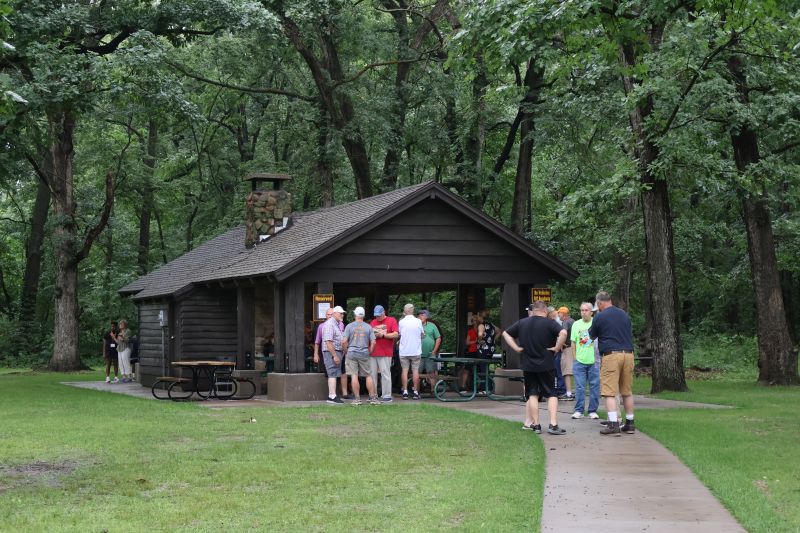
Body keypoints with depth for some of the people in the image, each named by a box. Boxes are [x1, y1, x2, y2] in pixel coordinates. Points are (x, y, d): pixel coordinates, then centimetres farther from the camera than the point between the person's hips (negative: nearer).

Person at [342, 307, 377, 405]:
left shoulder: (349, 326, -2)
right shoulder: (368, 327, 3)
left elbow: (344, 342, -6)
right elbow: (373, 342, 0)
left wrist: (345, 352, 8)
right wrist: (369, 352, 13)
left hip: (352, 353, -1)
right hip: (364, 354, 2)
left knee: (354, 376, -1)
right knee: (368, 376, 8)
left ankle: (357, 398, 0)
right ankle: (373, 397, 7)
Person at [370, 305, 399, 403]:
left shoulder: (391, 320, 3)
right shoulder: (373, 322, 18)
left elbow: (396, 335, -7)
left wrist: (383, 335, -11)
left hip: (385, 353, -5)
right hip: (373, 353, 5)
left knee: (385, 374, -6)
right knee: (372, 374, 5)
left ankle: (387, 396, -3)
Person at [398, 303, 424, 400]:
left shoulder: (401, 322, -5)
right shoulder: (418, 321, -4)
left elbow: (399, 333, 7)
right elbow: (422, 335, 5)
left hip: (404, 351, 0)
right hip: (416, 351, 0)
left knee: (404, 371, 5)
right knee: (415, 371, 5)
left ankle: (405, 392, 1)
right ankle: (415, 392, 3)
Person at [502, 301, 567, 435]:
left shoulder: (522, 323, 6)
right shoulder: (549, 323, -8)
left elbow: (505, 334, 13)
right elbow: (563, 333, -24)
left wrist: (516, 348, 8)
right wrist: (557, 347, -12)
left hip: (528, 365, 3)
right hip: (546, 365, -3)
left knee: (532, 395, 10)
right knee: (551, 394, 3)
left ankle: (535, 425, 9)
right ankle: (553, 424, -6)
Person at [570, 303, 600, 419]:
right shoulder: (576, 324, 7)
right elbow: (573, 342, 10)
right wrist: (575, 357, 3)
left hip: (594, 361, -1)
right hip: (579, 361, 2)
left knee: (595, 386, 3)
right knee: (579, 387, 2)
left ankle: (593, 411, 11)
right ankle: (578, 411, 8)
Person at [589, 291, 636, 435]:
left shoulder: (599, 317, -4)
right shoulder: (624, 314, 13)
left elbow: (592, 335, 11)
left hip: (611, 355, -6)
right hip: (628, 353, 6)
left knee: (610, 392, -5)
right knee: (627, 391, 13)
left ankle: (613, 424, -13)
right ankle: (630, 424, 17)